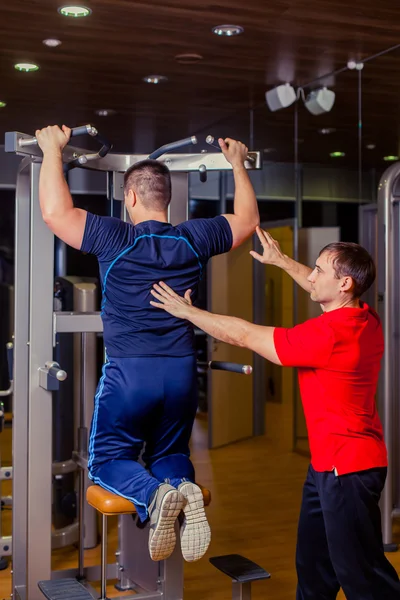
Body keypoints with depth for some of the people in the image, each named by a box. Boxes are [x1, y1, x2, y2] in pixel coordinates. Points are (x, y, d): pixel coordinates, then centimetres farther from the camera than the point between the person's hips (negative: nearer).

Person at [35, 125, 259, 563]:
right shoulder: (193, 240, 1)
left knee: (108, 459, 12)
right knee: (170, 454, 21)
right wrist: (237, 163, 27)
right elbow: (247, 219, 17)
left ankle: (152, 495, -20)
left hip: (129, 374, -4)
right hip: (181, 373, 4)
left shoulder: (116, 239, -10)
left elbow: (54, 211, -13)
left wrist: (53, 149, -2)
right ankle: (184, 489, -15)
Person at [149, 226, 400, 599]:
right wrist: (281, 261, 35)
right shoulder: (366, 320, 3)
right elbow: (319, 289, 26)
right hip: (327, 464, 10)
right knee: (312, 566, 19)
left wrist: (187, 311, -5)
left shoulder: (327, 334, -24)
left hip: (346, 469, -10)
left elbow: (245, 336, -16)